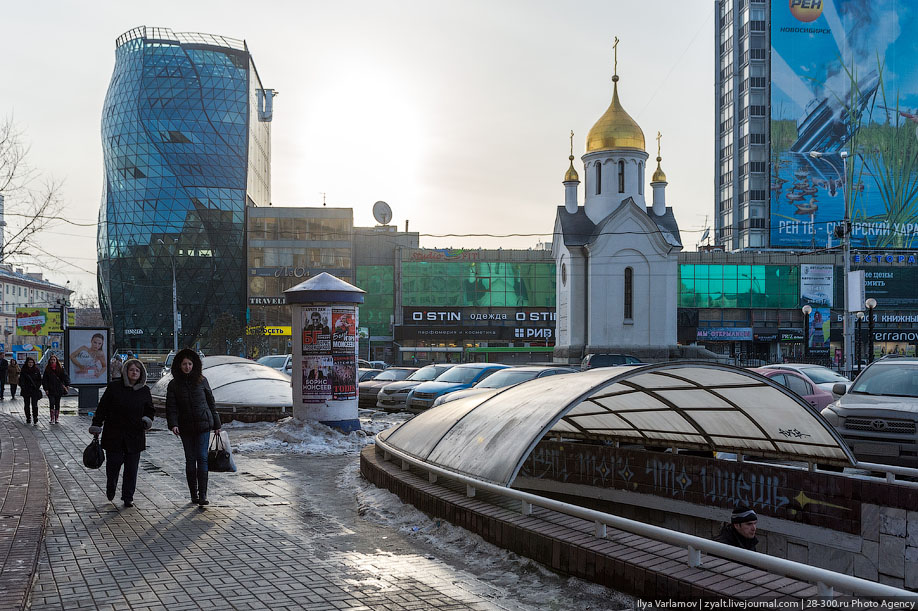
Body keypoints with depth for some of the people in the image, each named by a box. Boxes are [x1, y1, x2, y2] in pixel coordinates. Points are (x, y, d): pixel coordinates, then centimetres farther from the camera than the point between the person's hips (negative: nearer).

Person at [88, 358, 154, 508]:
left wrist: (148, 420, -4)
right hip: (113, 435, -2)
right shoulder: (114, 387, 0)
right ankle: (110, 488, 32)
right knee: (113, 463, 2)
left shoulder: (144, 391, 6)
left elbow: (150, 410, 16)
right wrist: (96, 425, -2)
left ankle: (128, 498, 12)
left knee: (131, 468, 2)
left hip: (135, 435, 2)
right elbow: (102, 407, 2)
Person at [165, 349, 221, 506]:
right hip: (185, 427, 1)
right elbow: (171, 407, -2)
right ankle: (194, 494, 16)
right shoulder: (173, 385, 5)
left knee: (202, 458, -9)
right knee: (190, 460, 6)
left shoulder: (201, 380, 5)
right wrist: (173, 424, -19)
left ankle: (203, 495, -10)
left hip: (203, 425, -1)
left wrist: (216, 424, 10)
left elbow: (211, 403, 10)